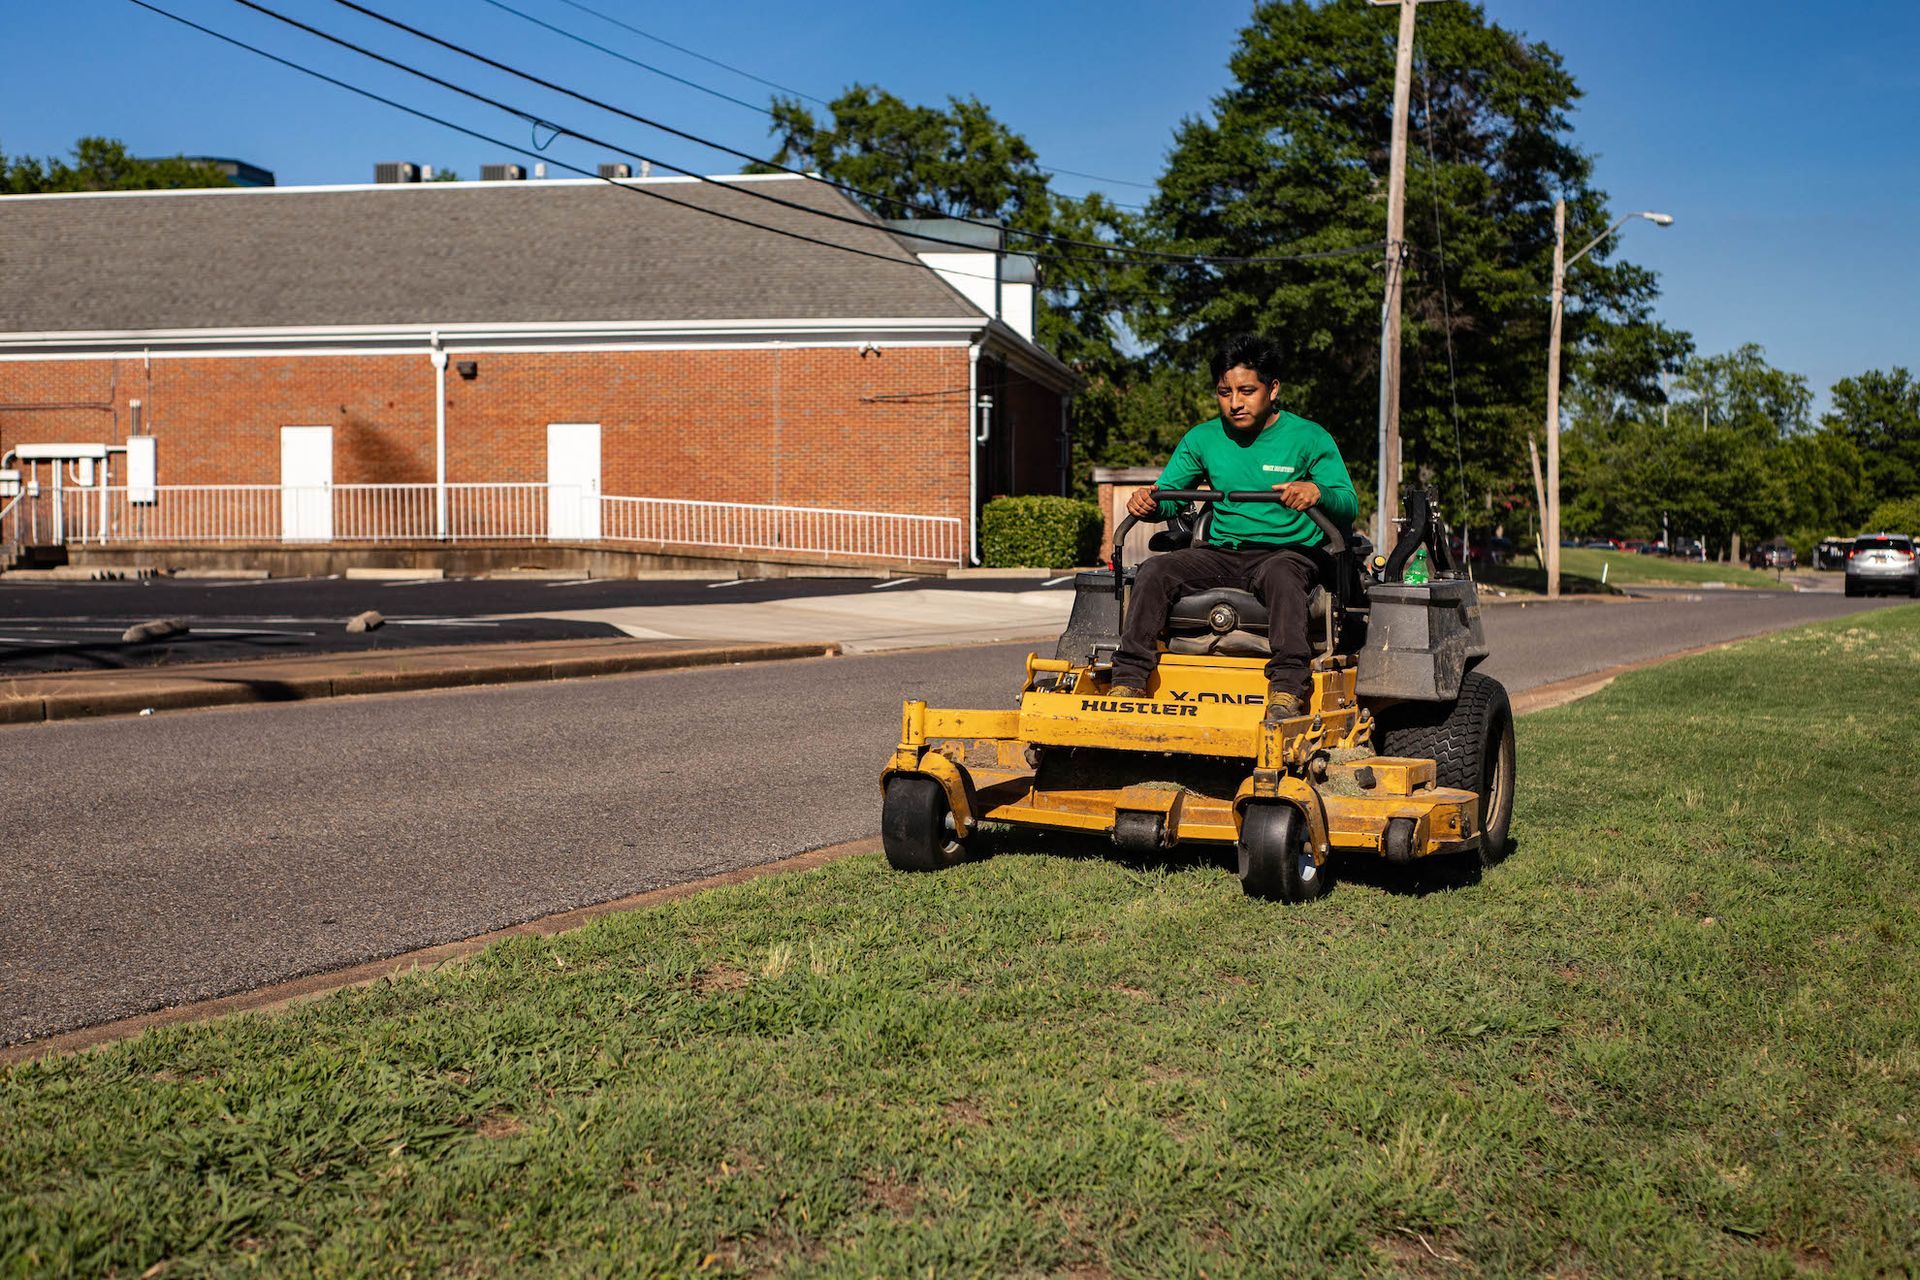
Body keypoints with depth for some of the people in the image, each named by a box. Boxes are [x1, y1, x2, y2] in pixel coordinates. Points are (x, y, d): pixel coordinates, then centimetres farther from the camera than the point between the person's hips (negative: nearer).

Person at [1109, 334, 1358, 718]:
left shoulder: (1309, 438, -1)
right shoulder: (1203, 439, 9)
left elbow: (1348, 506, -7)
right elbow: (1168, 496, 11)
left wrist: (1317, 492, -31)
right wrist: (1148, 504, -14)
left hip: (1289, 552, -3)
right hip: (1222, 553, 4)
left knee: (1279, 573, -39)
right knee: (1155, 569, -22)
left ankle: (1288, 689, -45)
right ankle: (1128, 679, -26)